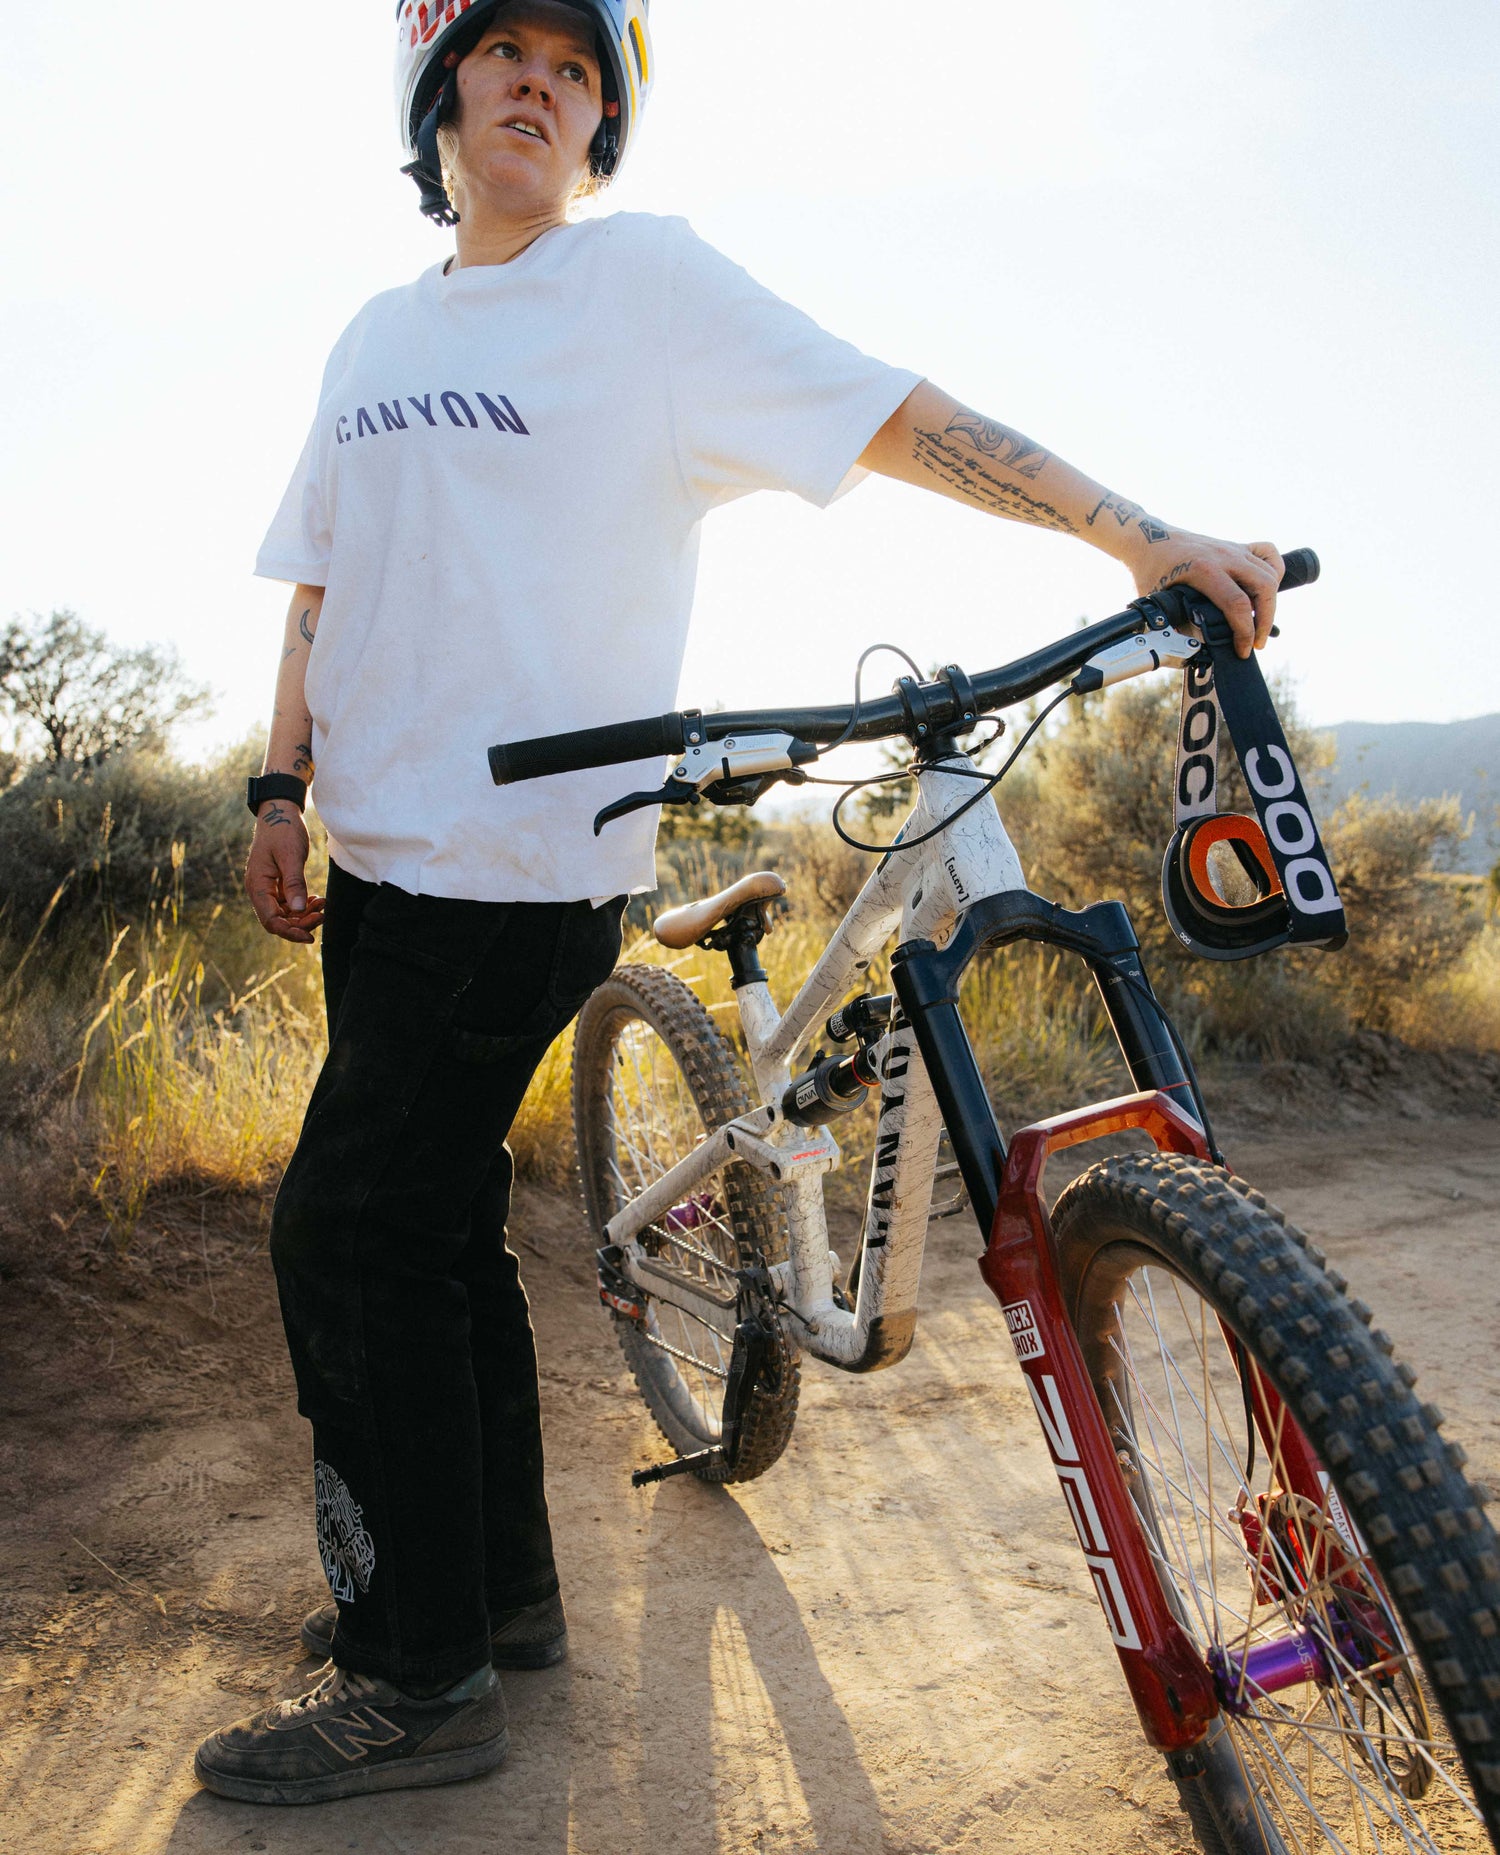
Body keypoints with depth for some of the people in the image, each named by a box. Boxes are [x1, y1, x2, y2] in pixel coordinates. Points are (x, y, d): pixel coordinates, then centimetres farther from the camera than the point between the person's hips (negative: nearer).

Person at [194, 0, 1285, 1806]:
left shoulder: (645, 276, -2)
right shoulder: (376, 338, 17)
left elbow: (900, 419, -7)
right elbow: (323, 586, 20)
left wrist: (1144, 536, -14)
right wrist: (280, 791, 10)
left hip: (522, 856, -7)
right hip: (382, 852, 8)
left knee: (354, 1235, -9)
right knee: (433, 1224, 13)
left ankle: (418, 1681, 7)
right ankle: (498, 1585, 31)